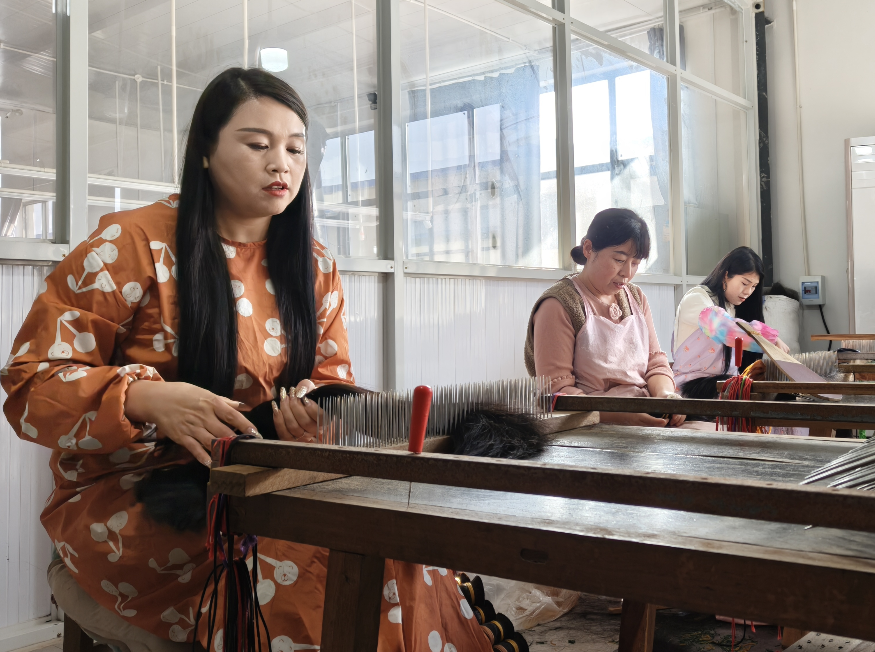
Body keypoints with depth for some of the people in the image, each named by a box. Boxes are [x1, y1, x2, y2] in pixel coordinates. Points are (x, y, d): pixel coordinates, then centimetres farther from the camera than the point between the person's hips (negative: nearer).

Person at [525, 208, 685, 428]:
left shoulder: (636, 297, 18)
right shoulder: (559, 305, -7)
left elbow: (656, 363, 15)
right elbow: (556, 389, -14)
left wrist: (665, 395, -10)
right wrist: (620, 415, -26)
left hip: (647, 419, 7)